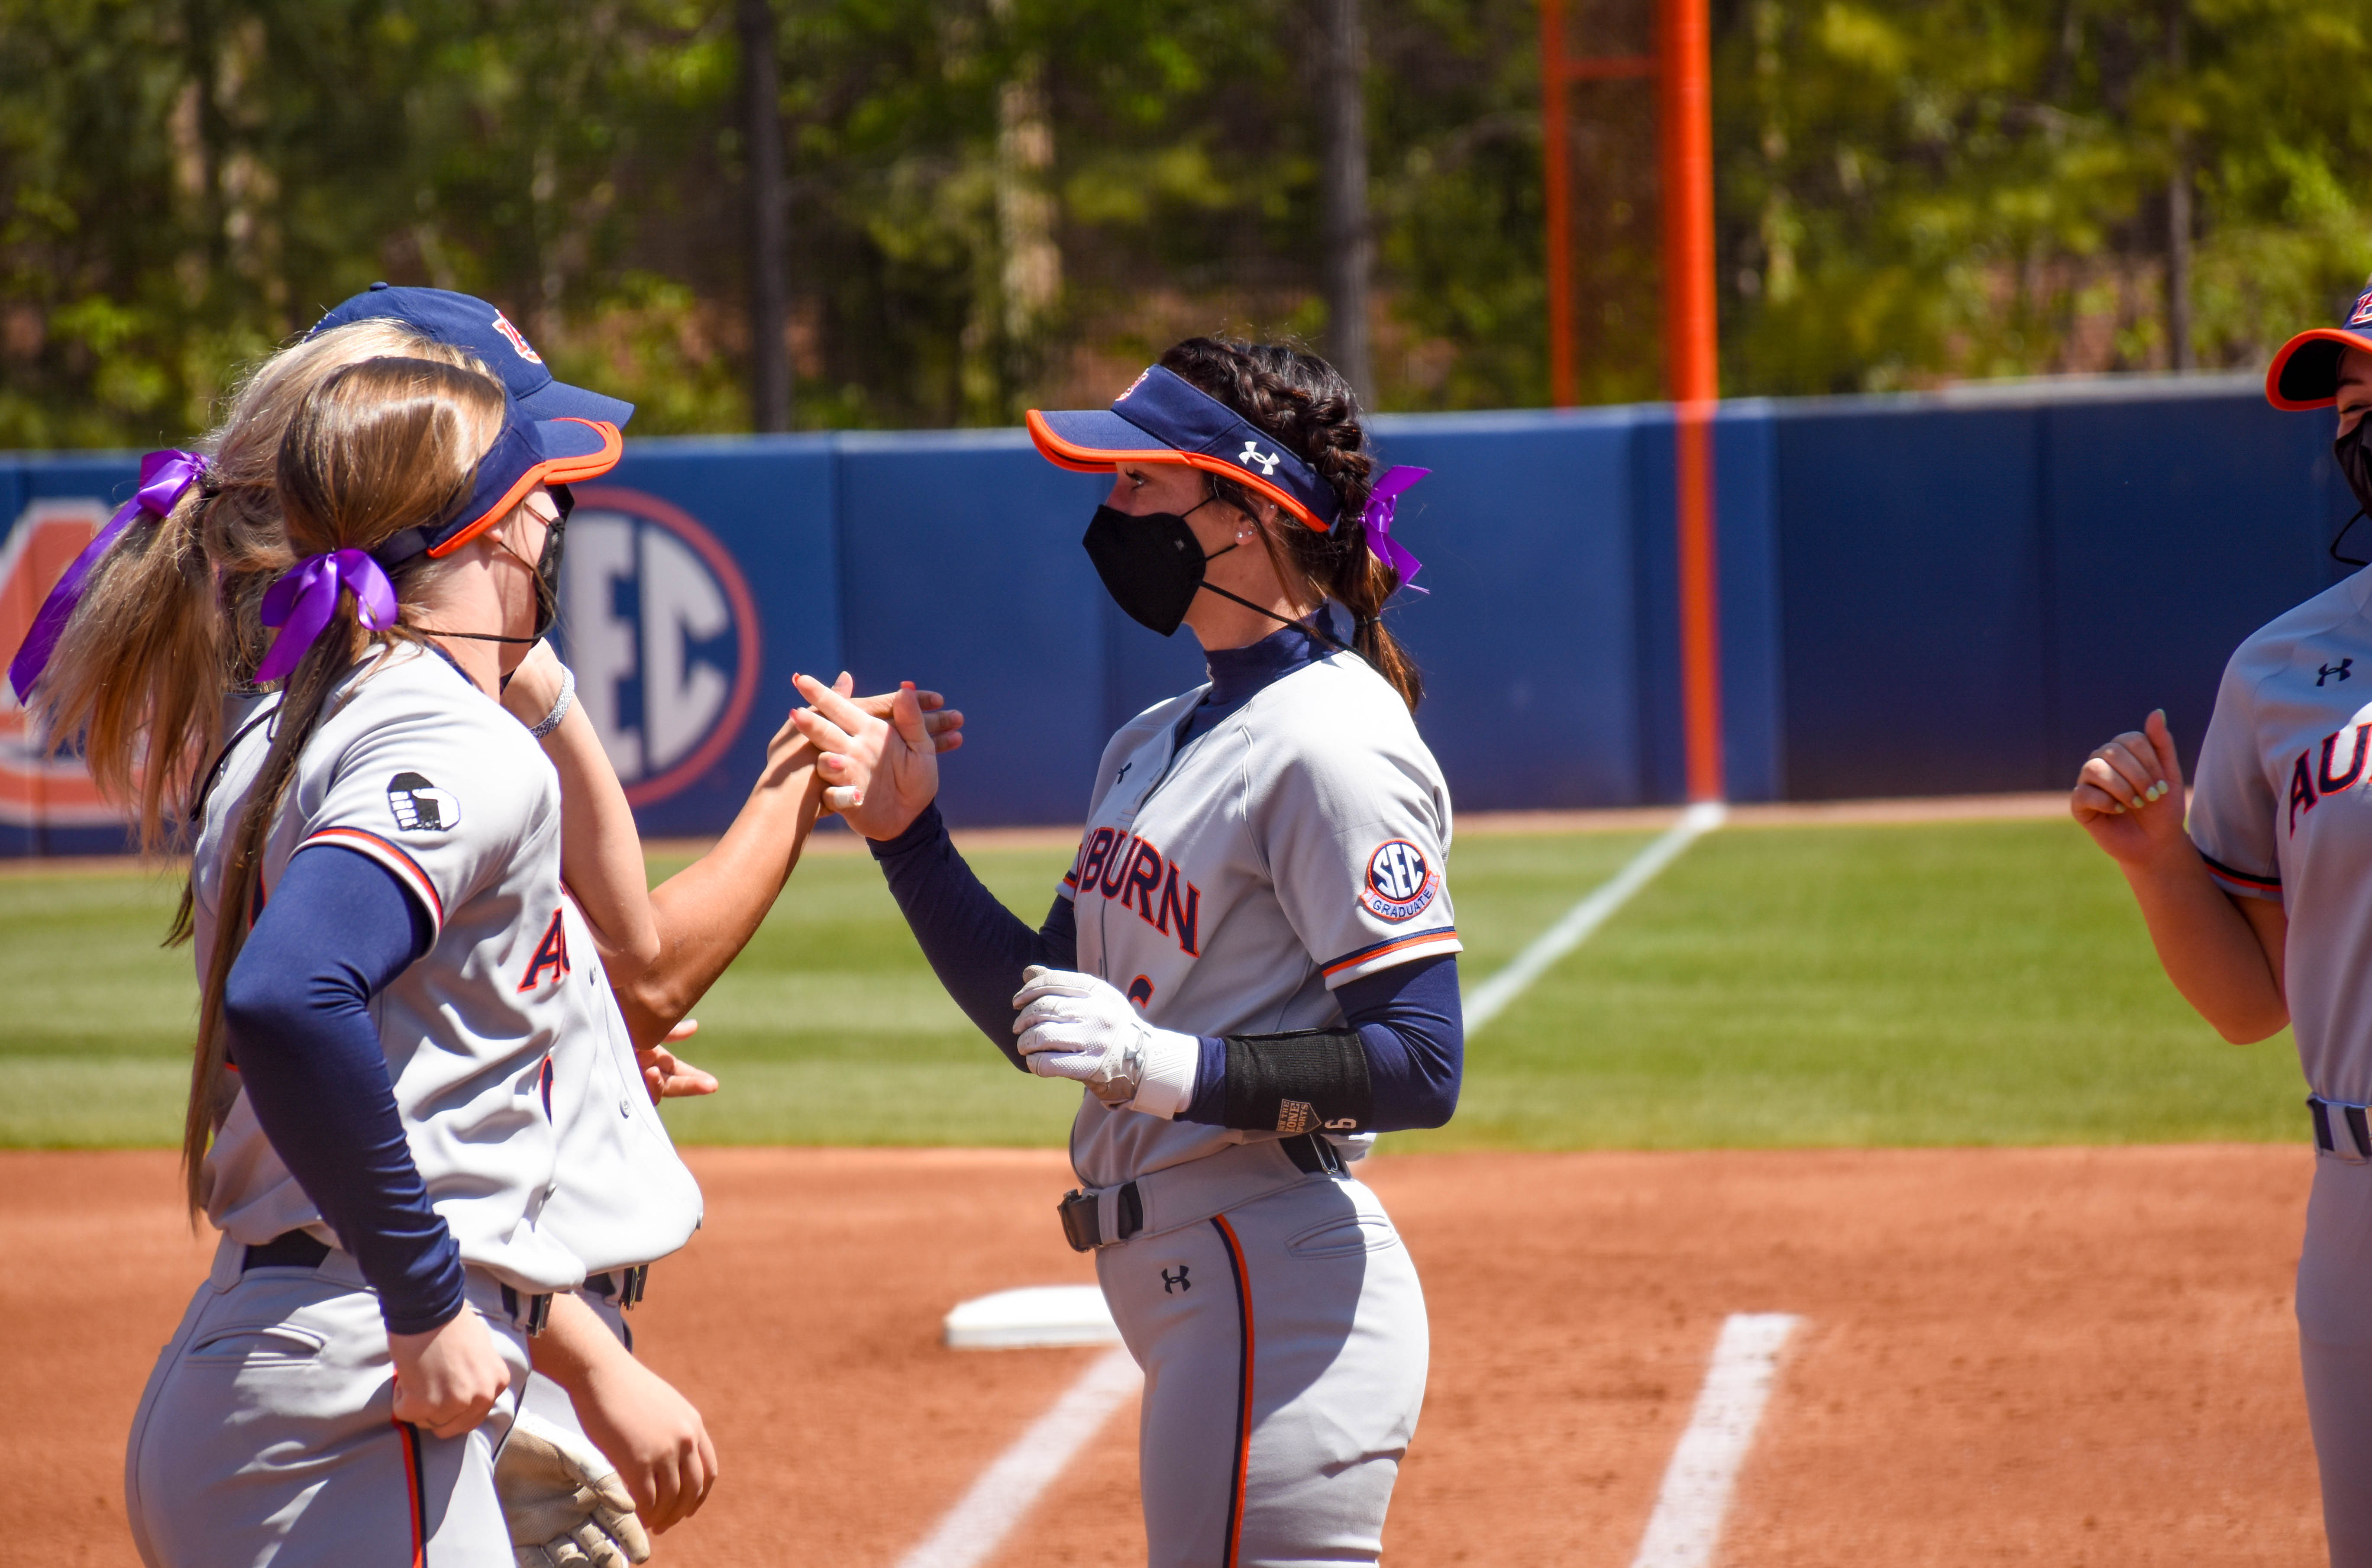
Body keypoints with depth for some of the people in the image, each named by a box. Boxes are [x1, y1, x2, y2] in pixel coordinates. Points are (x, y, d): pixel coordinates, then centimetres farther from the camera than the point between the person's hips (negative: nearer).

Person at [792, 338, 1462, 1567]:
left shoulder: (1330, 743, -14)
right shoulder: (1159, 745, 16)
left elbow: (1419, 1070, -19)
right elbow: (1047, 1022, 17)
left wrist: (1168, 1066, -25)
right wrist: (906, 833, 8)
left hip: (1283, 1296, -10)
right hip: (1181, 1284, 10)